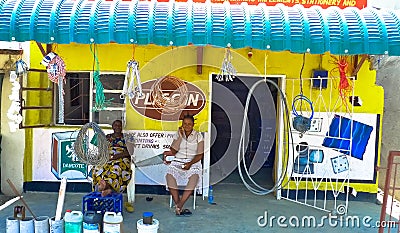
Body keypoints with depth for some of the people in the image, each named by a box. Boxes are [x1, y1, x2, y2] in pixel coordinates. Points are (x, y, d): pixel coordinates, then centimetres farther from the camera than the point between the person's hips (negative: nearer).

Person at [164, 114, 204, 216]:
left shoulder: (198, 136, 4)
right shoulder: (178, 134, 8)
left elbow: (200, 155, -1)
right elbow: (173, 151, -3)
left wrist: (190, 163, -18)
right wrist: (180, 136, -7)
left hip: (193, 163, -1)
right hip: (177, 162, 1)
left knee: (194, 177, -34)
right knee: (170, 175, -31)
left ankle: (178, 206, -25)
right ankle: (179, 207, -22)